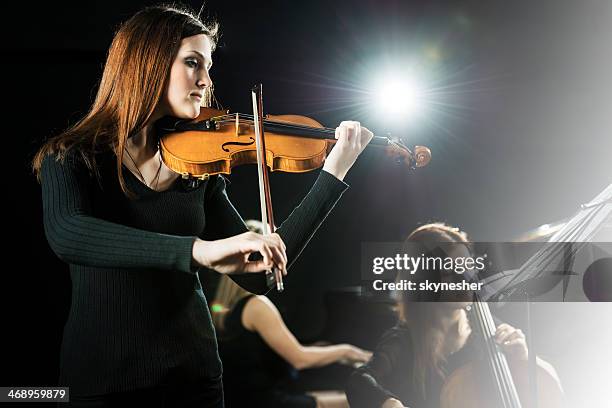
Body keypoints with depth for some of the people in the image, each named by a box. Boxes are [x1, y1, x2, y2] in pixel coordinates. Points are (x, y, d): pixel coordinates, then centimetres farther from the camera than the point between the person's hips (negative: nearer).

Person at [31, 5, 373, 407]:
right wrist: (199, 249, -39)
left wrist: (335, 173, -4)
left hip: (194, 375, 4)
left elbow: (258, 275, -1)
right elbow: (66, 235, -28)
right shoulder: (71, 158, -7)